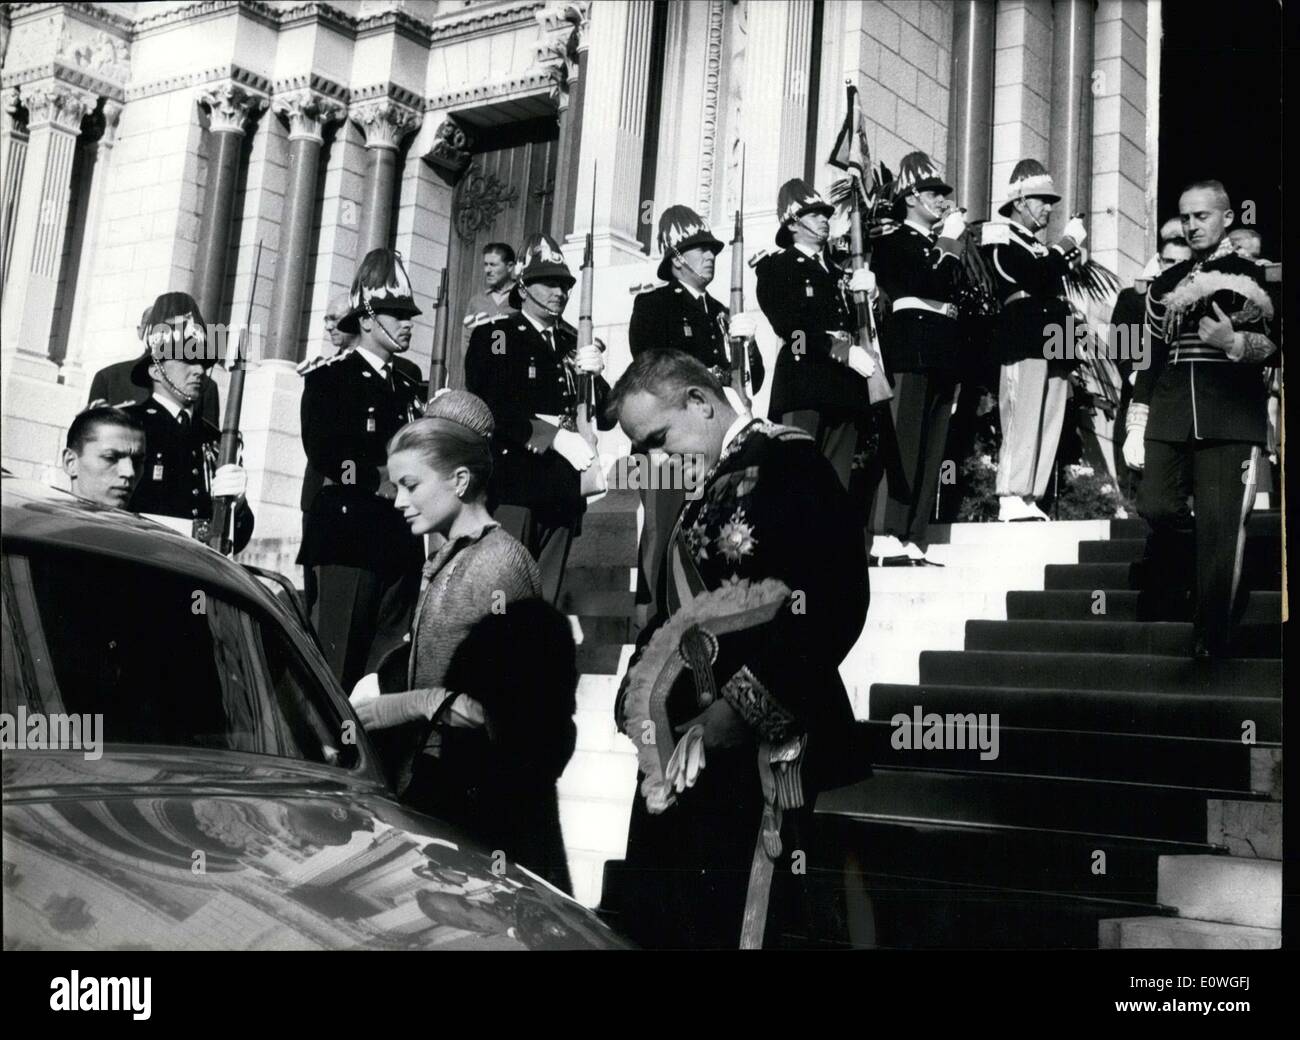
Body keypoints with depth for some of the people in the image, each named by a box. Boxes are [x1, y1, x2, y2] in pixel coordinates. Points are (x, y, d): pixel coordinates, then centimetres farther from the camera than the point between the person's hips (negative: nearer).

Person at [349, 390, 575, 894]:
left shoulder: (501, 564, -13)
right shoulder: (446, 560, 14)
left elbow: (512, 708, -18)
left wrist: (414, 704, -18)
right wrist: (383, 683, 3)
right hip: (434, 786, 8)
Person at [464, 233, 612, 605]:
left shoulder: (574, 343, 20)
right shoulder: (494, 335, 4)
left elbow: (605, 418, 16)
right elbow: (492, 408, -10)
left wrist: (594, 374, -2)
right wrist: (556, 437, -18)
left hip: (561, 490, 5)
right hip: (512, 486, -5)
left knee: (545, 600, 4)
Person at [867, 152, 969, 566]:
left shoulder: (941, 245, 26)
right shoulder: (893, 241, 2)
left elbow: (958, 290, 20)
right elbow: (929, 284, -13)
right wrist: (950, 242, -3)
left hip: (944, 356, 8)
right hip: (911, 350, -8)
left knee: (932, 450, 4)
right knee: (903, 442, -14)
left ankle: (913, 541, 4)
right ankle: (886, 539, -16)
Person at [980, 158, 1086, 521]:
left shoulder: (1040, 248, 27)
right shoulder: (1000, 237, 0)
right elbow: (1034, 277, -16)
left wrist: (1070, 260, 13)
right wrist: (1067, 242, -7)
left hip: (1053, 347, 9)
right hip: (1024, 343, -9)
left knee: (1047, 424, 3)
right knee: (1021, 421, -13)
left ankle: (1031, 499, 3)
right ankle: (1012, 499, -13)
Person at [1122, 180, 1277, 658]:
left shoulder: (1252, 277, 7)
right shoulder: (1166, 284, 17)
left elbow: (1274, 345, 3)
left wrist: (1234, 342, -17)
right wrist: (1137, 428, 12)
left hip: (1230, 416, -3)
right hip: (1170, 413, 3)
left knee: (1219, 524, -7)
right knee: (1156, 506, -10)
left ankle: (1212, 635, 0)